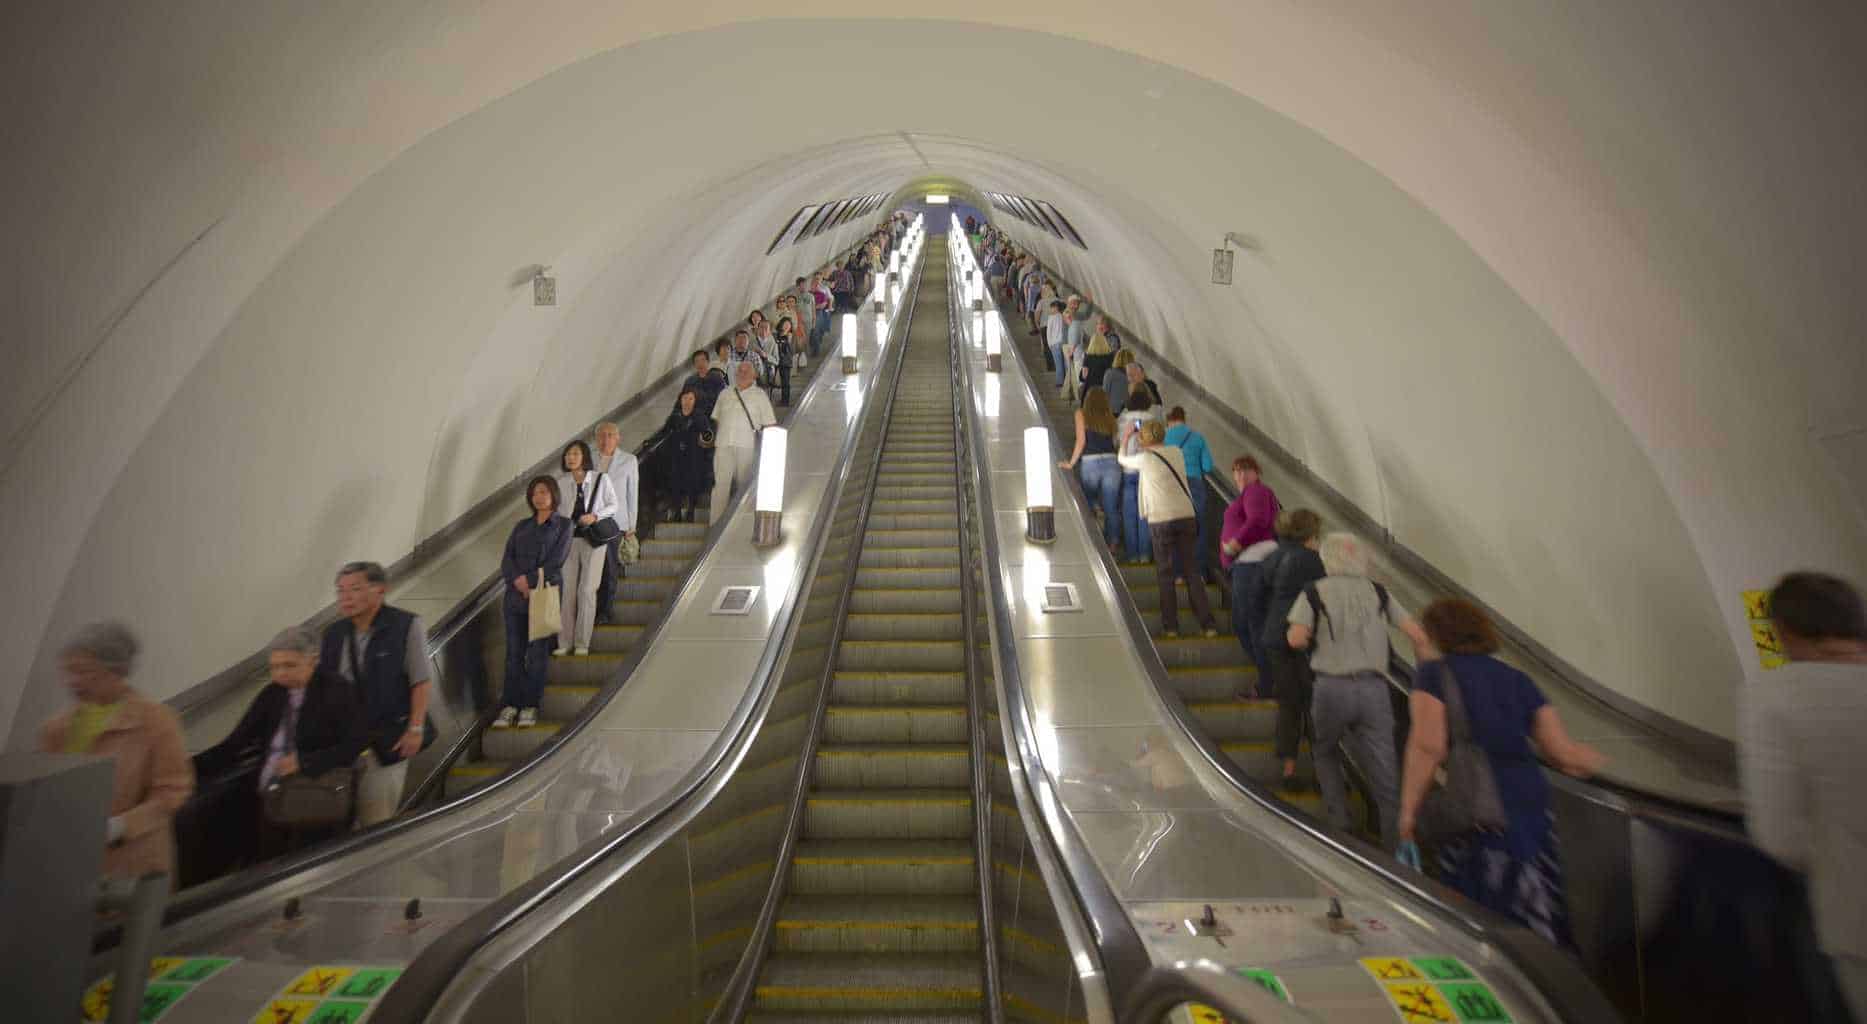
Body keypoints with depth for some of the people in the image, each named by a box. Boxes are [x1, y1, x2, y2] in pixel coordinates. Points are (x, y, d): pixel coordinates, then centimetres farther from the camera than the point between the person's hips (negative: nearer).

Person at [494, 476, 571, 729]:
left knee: (537, 652, -2)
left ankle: (531, 705, 4)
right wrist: (517, 580, -12)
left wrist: (530, 581, -12)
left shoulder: (563, 525, 5)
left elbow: (556, 561, -7)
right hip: (515, 596, 4)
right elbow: (506, 559, 5)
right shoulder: (522, 526, 16)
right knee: (513, 652, 2)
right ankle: (510, 706, 7)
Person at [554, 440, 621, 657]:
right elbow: (554, 511, 8)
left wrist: (595, 516, -15)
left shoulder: (601, 479, -4)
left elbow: (614, 505, 1)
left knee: (586, 590, 0)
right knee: (567, 590, 3)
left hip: (593, 538, -2)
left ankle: (582, 643, 8)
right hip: (568, 540, 2)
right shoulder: (560, 483, 3)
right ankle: (565, 642, 11)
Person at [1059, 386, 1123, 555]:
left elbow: (1081, 441, 1)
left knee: (1088, 505, 9)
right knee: (1111, 508, 7)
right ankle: (1113, 543, 11)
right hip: (1111, 462, 2)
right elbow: (1115, 441, 5)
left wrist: (1071, 463, 8)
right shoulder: (1110, 417, 15)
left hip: (1090, 463, -2)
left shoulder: (1081, 414, 7)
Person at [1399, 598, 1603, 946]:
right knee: (1538, 920, 13)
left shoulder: (1434, 674, -1)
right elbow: (1563, 751, 11)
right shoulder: (1517, 680, 15)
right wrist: (1594, 759, 34)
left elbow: (1428, 746, -13)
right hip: (1532, 799, 6)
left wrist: (1408, 810, -8)